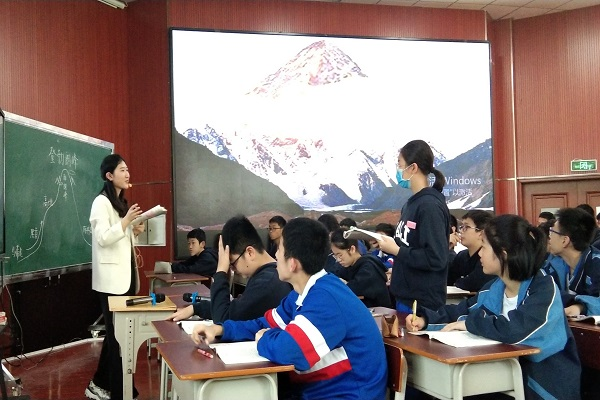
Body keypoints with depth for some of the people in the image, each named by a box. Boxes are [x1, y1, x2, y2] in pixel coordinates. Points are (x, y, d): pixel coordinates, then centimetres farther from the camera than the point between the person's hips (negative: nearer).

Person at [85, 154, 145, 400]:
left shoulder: (121, 202, 17)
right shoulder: (101, 202, -10)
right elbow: (103, 238, -19)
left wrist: (135, 232, 5)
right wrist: (127, 220, -26)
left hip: (125, 275, 9)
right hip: (112, 278, -9)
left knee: (117, 333, 12)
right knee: (118, 335, -5)